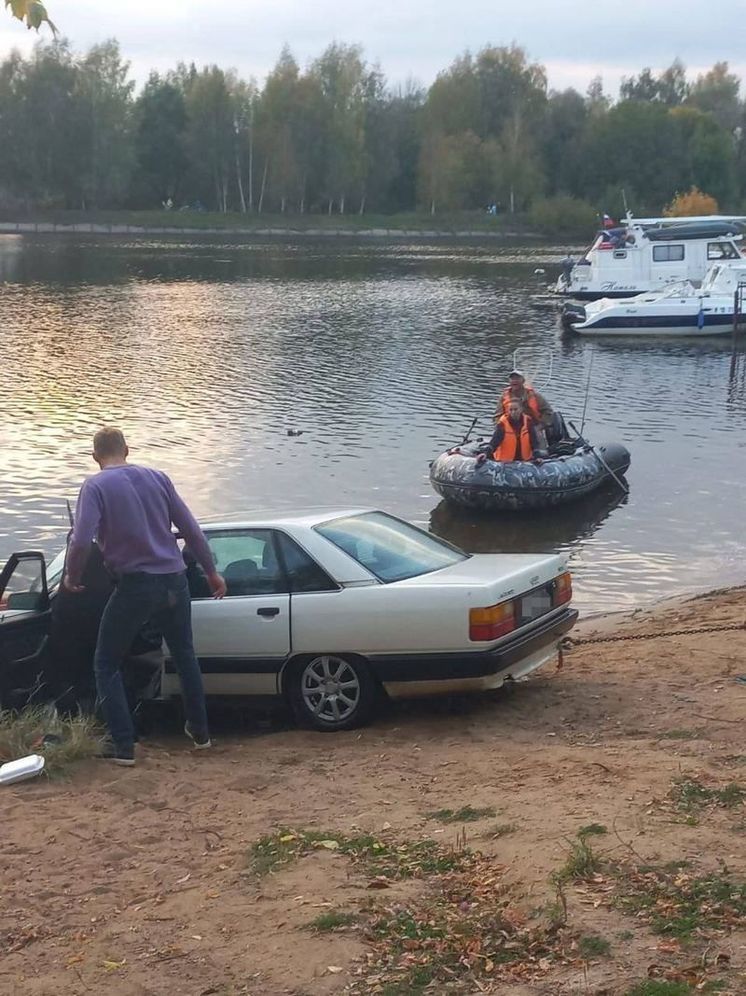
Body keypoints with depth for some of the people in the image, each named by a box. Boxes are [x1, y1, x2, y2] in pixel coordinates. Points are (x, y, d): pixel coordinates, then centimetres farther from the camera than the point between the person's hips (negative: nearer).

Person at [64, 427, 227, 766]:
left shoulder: (95, 486, -6)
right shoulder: (157, 478, 7)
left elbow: (81, 541, -18)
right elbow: (191, 529, 8)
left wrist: (72, 579, 0)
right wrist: (211, 572, 16)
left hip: (134, 586, -5)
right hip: (173, 582, 5)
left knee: (106, 664, 11)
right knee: (185, 656, 25)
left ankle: (123, 745, 5)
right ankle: (200, 731, 32)